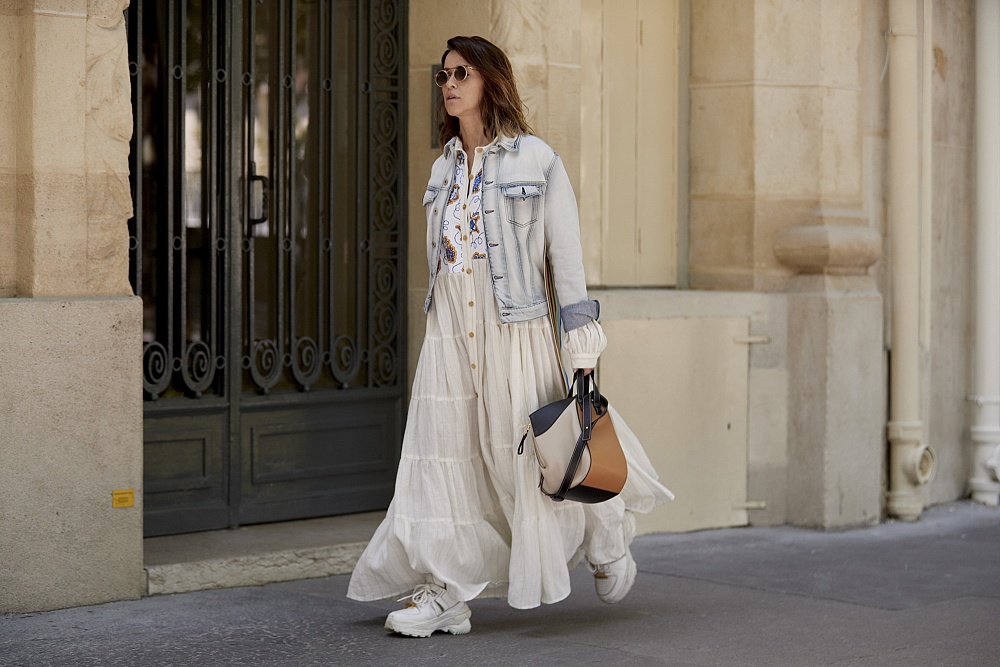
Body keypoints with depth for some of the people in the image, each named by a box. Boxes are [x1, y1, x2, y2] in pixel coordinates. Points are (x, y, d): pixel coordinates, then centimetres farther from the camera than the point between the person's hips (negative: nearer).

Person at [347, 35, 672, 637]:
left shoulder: (535, 158, -3)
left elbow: (566, 253, -4)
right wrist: (438, 328, 16)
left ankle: (605, 541, 28)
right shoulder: (444, 168, 13)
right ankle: (447, 593, 3)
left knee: (525, 451, 2)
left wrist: (585, 348, -7)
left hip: (514, 323, -5)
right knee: (444, 453, -1)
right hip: (449, 327, 5)